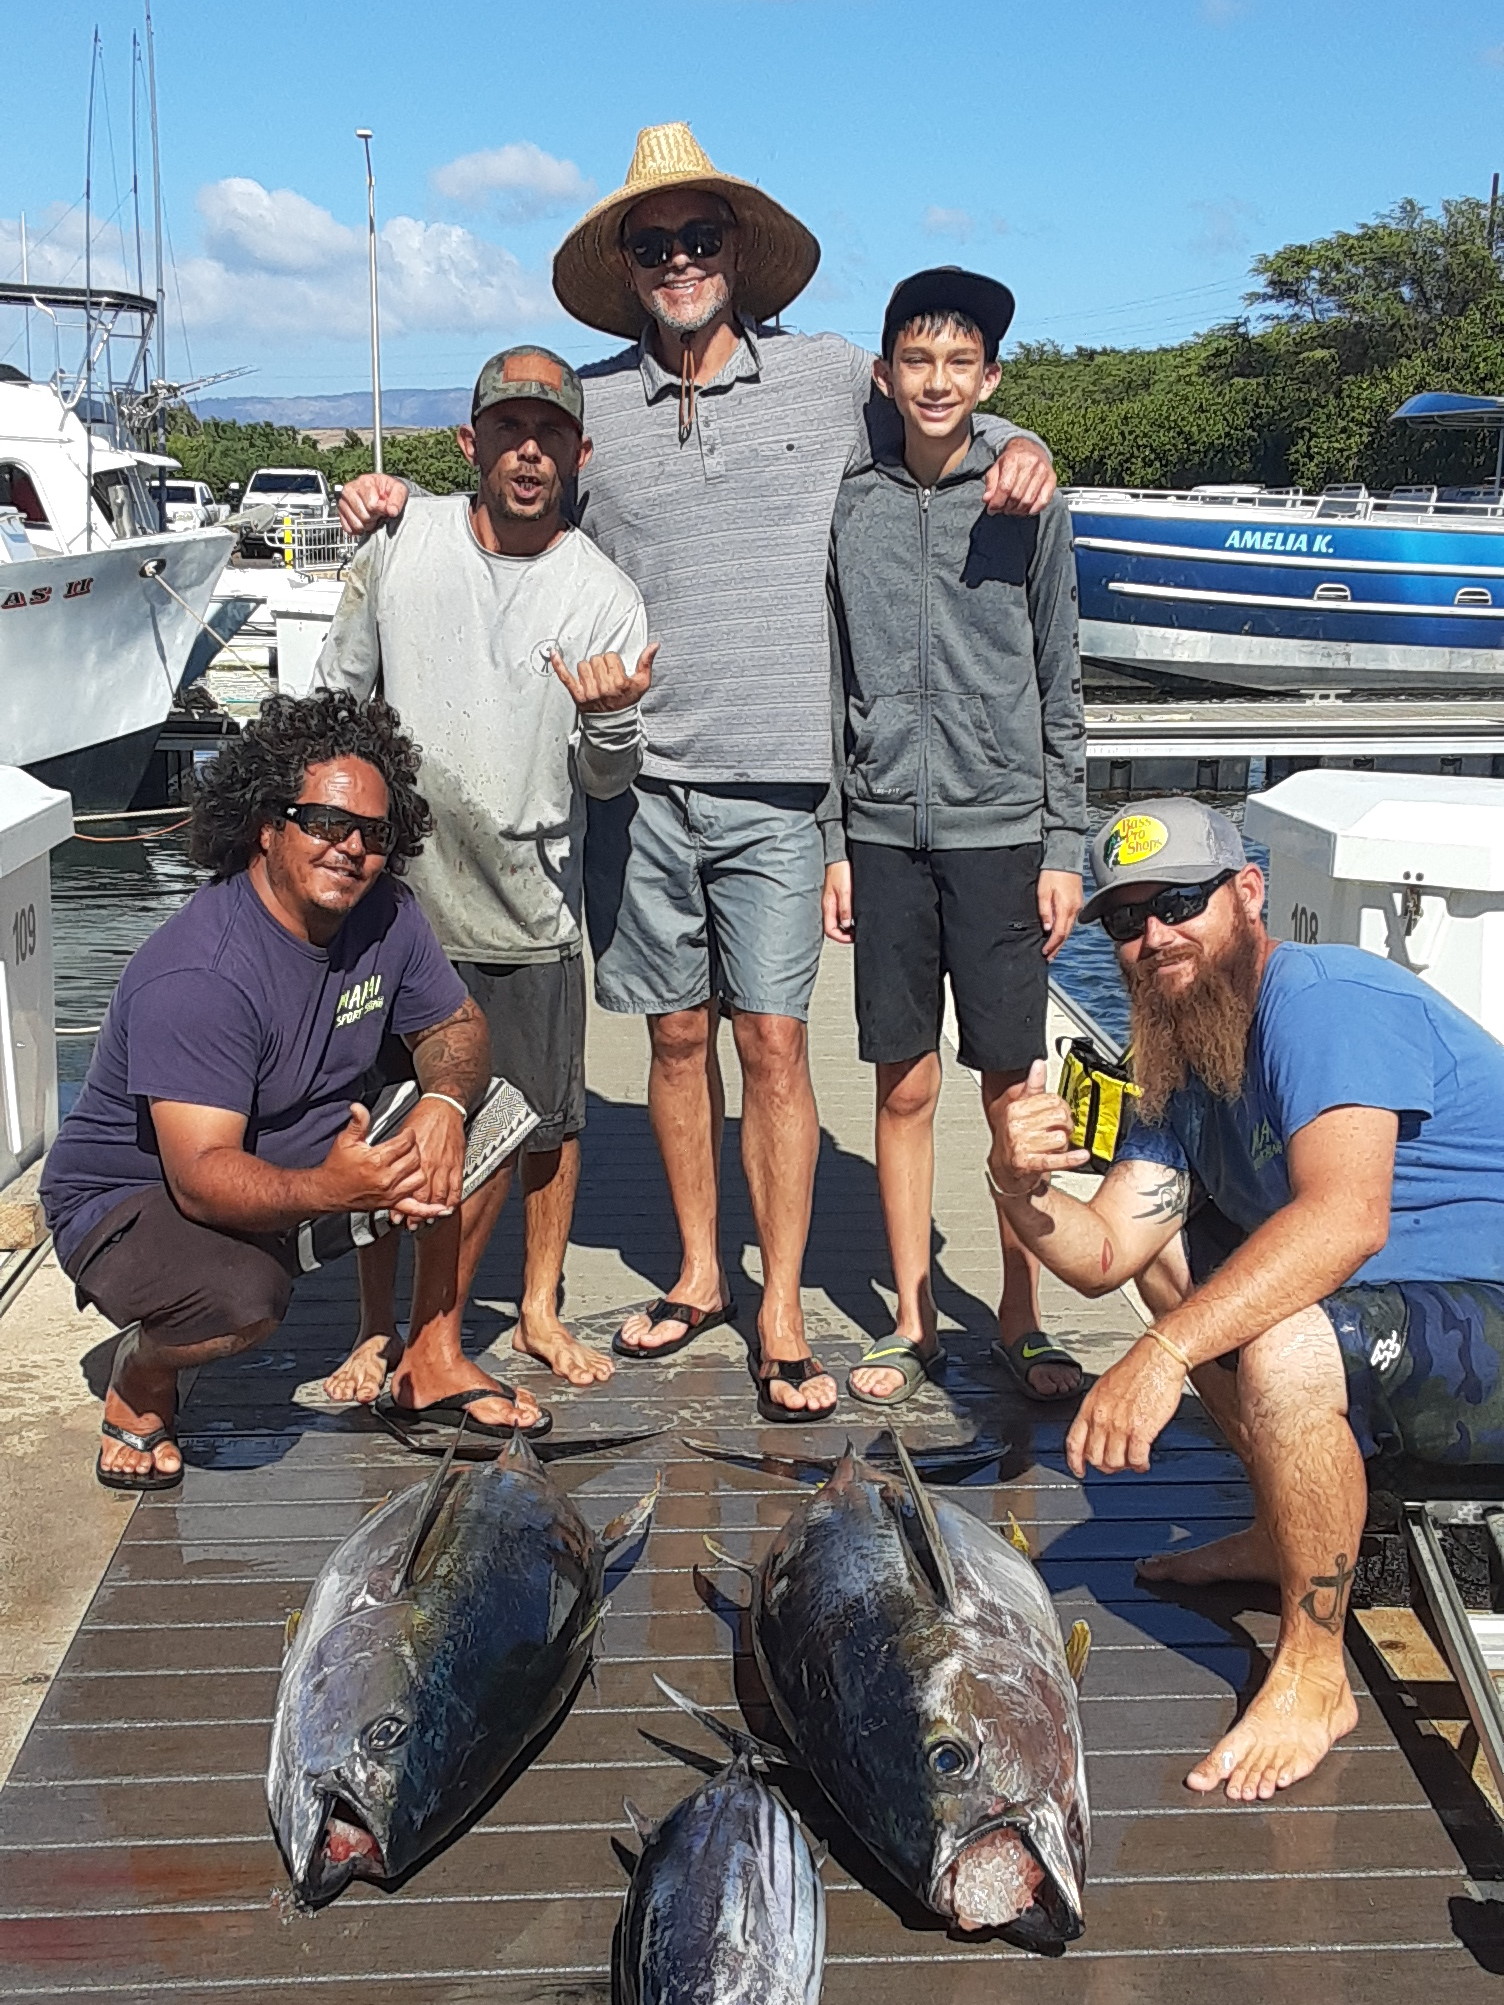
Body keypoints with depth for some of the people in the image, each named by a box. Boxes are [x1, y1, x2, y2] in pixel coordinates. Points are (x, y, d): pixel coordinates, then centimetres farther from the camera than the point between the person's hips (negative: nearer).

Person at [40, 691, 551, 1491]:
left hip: (318, 1160, 7)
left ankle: (433, 1362, 5)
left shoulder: (384, 914, -8)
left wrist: (444, 1101, -21)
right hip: (131, 1200, -7)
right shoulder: (195, 975, -31)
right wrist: (325, 1191, -57)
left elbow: (456, 1027, 4)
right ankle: (139, 1377, -2)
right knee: (243, 1298, -39)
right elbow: (202, 1175, -37)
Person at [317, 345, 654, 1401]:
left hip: (529, 907, 0)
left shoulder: (606, 597, -5)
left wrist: (612, 718, -28)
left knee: (547, 1120, 10)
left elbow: (607, 779, -6)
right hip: (392, 890, 1)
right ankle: (378, 1329, 25)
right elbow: (337, 697, 10)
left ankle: (541, 1311, 31)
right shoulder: (400, 543, -1)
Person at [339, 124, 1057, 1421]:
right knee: (677, 1035, 11)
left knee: (772, 1040, -1)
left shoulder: (830, 377, 5)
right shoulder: (590, 405, 6)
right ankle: (698, 1277, 28)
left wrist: (1019, 452, -2)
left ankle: (781, 1317, 9)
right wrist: (397, 507, 0)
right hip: (640, 779, 2)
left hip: (772, 785, -2)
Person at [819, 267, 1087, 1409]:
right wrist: (834, 845, 5)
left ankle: (1021, 1321, 16)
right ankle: (914, 1324, 16)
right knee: (905, 1085, 5)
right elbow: (836, 692, 9)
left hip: (1001, 831, -1)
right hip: (885, 832, 1)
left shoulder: (1029, 509, 4)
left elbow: (1060, 690, 5)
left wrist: (1064, 849, 0)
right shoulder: (850, 511, 7)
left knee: (1012, 1085, 2)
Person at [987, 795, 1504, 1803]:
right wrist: (1022, 1192, -19)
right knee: (1159, 1233, 15)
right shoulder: (1185, 1065, 9)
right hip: (1386, 1304, 10)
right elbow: (1102, 1256, 2)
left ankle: (1314, 1672, -12)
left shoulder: (1324, 1001, -21)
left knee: (1283, 1348, -34)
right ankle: (1288, 1532, 20)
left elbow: (1347, 1218, -37)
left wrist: (1165, 1352, -43)